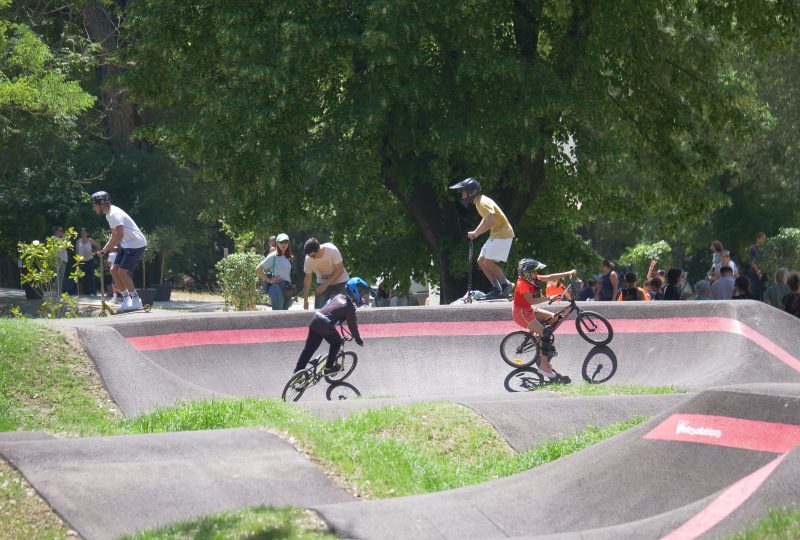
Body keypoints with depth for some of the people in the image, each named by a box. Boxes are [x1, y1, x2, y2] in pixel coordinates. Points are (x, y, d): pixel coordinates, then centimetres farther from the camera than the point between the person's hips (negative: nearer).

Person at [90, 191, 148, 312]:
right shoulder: (109, 214, 10)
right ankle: (126, 298, 11)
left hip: (136, 244, -10)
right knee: (114, 270, 4)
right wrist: (107, 248, 7)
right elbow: (114, 234, 21)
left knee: (122, 272, -14)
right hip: (126, 244, 10)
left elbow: (119, 236, -33)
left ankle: (136, 300, -3)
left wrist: (105, 249, -29)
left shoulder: (114, 215, -23)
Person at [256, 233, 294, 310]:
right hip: (277, 286, -7)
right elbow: (258, 269, -4)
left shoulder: (288, 258, 19)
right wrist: (268, 280, -8)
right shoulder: (273, 256, -1)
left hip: (287, 289, 7)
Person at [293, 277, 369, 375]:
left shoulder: (340, 296, 20)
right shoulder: (349, 307, -2)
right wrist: (358, 339, 18)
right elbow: (352, 325, 3)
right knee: (336, 342, 16)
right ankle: (329, 367, 18)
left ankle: (298, 371, 15)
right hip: (325, 325, -7)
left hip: (315, 319, 7)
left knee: (309, 348, 12)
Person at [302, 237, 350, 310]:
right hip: (322, 283, 3)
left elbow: (340, 270, -22)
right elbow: (308, 278, -6)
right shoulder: (308, 259, -16)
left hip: (339, 281, -3)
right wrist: (305, 300, -6)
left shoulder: (332, 250, -27)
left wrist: (325, 285, -24)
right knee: (318, 310, -6)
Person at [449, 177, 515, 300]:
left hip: (503, 234, -10)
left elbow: (490, 221, -33)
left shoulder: (484, 202, -20)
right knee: (481, 261, 8)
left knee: (488, 262, -16)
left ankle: (506, 285, -1)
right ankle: (496, 288, 10)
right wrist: (476, 232, 13)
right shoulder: (479, 203, 12)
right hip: (495, 234, 10)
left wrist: (475, 233, -25)